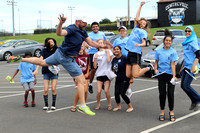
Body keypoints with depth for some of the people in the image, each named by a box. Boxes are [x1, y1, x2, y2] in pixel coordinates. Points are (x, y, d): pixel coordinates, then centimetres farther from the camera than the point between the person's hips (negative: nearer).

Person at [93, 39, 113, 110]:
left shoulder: (108, 51, 6)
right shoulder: (96, 54, 12)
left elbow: (109, 60, -13)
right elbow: (95, 66, 7)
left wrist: (107, 51, -7)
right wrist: (95, 58, -6)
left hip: (107, 73, -2)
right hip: (99, 74, 2)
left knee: (106, 91, -10)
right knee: (99, 91, -9)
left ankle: (109, 104, 11)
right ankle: (98, 104, 14)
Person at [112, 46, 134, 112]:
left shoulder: (124, 58, -11)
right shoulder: (114, 59, 10)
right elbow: (113, 69, 20)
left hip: (125, 79, -6)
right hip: (118, 79, 6)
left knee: (122, 93, -10)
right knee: (116, 93, -2)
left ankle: (130, 107, 9)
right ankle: (118, 106, 23)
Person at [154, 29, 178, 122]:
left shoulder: (173, 52, -3)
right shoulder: (159, 51, 4)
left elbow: (172, 64, -8)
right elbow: (156, 62, 13)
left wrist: (174, 76, -16)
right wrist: (155, 69, -6)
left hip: (170, 74, -2)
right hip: (161, 74, 2)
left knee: (170, 93, -2)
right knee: (162, 93, 3)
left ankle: (171, 111, 12)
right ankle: (162, 111, 14)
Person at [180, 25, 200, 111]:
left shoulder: (193, 42, -9)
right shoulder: (185, 43, 17)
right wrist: (182, 67, 24)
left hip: (191, 67, -9)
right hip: (186, 67, 9)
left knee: (186, 85, -14)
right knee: (183, 85, 5)